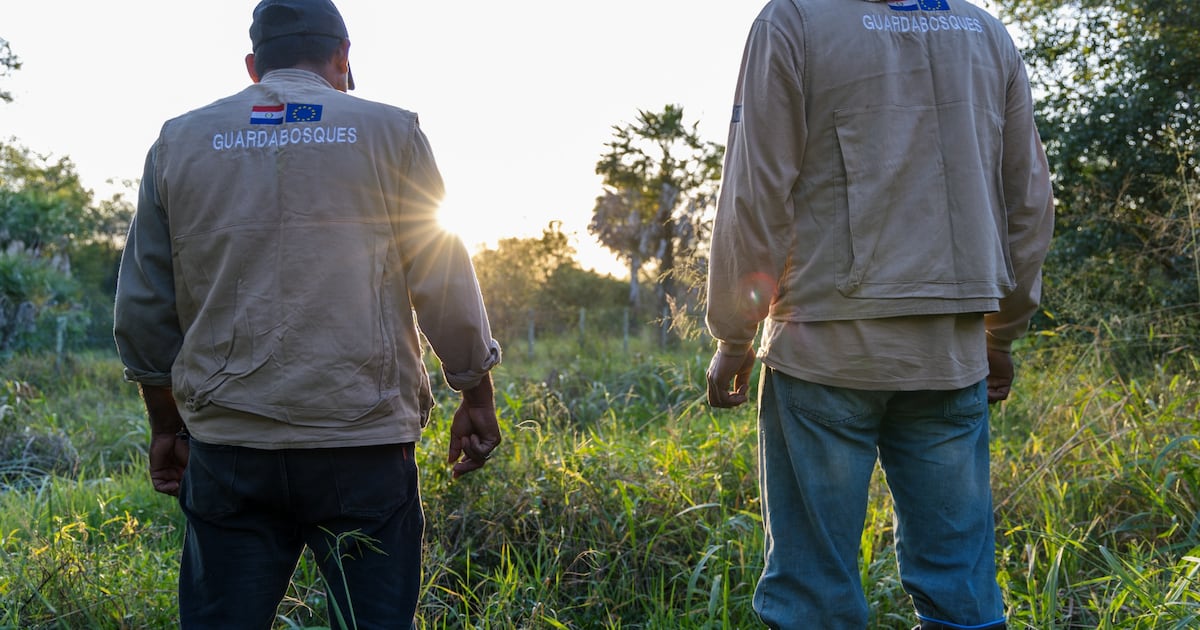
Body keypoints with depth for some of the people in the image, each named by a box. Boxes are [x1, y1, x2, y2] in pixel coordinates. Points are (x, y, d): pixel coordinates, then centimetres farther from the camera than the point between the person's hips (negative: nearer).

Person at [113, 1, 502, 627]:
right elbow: (446, 284, 1)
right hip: (363, 439, -2)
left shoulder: (179, 141, 10)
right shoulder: (390, 133, 3)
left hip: (228, 443, 2)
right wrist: (477, 395, 12)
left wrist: (166, 425, 21)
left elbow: (142, 310, 11)